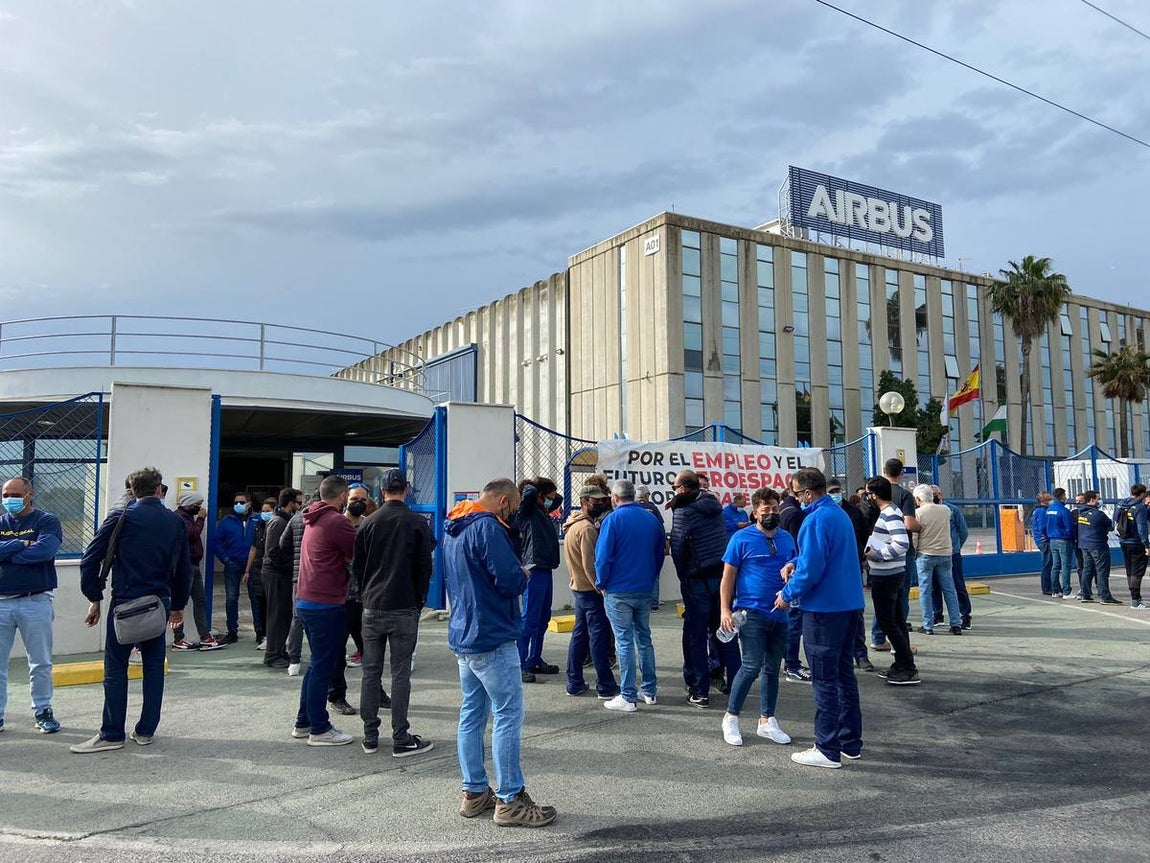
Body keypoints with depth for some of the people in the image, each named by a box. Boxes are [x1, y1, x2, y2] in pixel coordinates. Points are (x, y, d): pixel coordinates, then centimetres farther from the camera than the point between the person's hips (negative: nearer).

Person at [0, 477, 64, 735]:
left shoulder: (47, 521, 0)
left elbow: (45, 550, -18)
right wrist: (22, 544, -13)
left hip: (36, 602, -3)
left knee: (40, 663, 6)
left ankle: (43, 711, 18)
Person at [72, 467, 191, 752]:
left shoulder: (120, 518, -3)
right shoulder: (176, 523, 6)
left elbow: (90, 560, -5)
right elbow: (184, 569, 11)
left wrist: (95, 598, 5)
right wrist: (178, 605, 21)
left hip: (125, 603, -3)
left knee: (115, 668, 4)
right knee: (154, 667, 10)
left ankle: (112, 734, 7)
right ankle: (146, 730, 15)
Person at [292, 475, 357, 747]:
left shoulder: (314, 520, 14)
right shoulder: (337, 522, -16)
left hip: (305, 601, 10)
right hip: (326, 604, -10)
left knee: (318, 663, 19)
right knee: (323, 666, -1)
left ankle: (303, 723, 25)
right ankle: (319, 729, 6)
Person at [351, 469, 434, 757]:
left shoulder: (367, 523, 3)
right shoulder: (418, 523, -5)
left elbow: (357, 567, 7)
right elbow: (425, 567, -4)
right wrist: (419, 600, 9)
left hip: (372, 608, 3)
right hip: (405, 609, -3)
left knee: (370, 672, 10)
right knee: (400, 673, 1)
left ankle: (370, 737, 16)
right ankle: (401, 739, 3)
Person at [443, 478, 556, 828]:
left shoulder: (453, 529, 13)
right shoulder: (487, 526, -18)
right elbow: (510, 581, -22)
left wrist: (516, 575, 13)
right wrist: (524, 575, 0)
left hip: (463, 638, 10)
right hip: (492, 639, -10)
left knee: (472, 714, 14)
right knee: (508, 716, -2)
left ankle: (474, 793, 22)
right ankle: (510, 801, 4)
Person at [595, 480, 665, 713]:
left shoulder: (613, 519, -12)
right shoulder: (652, 520, 5)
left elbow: (603, 556, -15)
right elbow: (660, 554, 11)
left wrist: (601, 583, -2)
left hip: (618, 591, -5)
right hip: (645, 590, 5)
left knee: (624, 641, 0)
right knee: (644, 638, 16)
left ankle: (628, 697, 3)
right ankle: (650, 691, 22)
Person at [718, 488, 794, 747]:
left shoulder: (787, 539, 10)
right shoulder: (742, 538, -5)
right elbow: (728, 576, -4)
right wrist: (725, 609, -11)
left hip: (779, 614, 5)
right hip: (752, 612, -5)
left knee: (772, 668, 12)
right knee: (752, 666, -9)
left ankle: (767, 720, 24)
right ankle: (730, 717, 8)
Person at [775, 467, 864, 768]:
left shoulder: (816, 520, -19)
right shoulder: (840, 514, 12)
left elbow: (811, 570, -21)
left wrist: (787, 594, -7)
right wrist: (795, 562, 10)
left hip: (824, 608, -9)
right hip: (849, 604, 9)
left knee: (824, 680, -1)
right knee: (844, 674, 16)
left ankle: (828, 750, 6)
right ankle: (851, 742, 24)